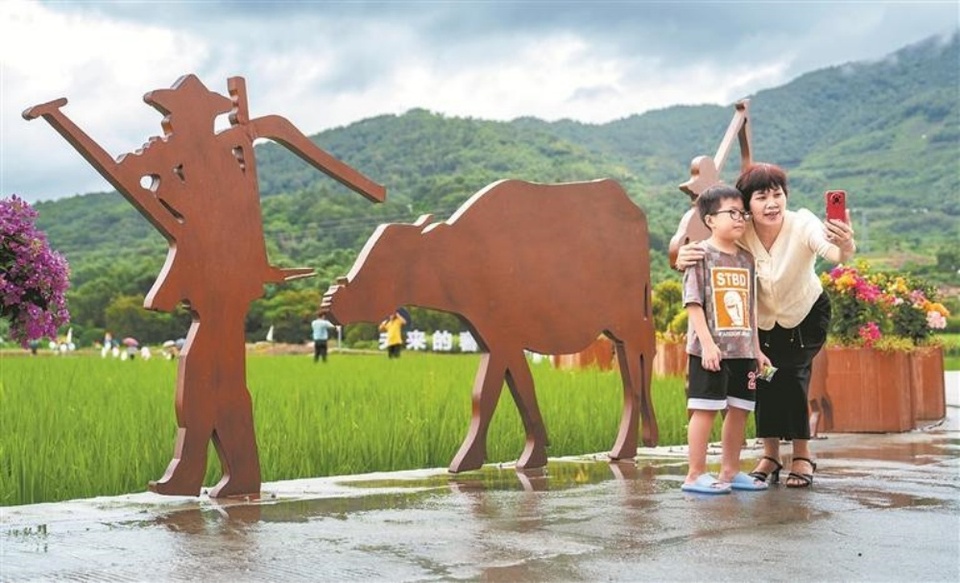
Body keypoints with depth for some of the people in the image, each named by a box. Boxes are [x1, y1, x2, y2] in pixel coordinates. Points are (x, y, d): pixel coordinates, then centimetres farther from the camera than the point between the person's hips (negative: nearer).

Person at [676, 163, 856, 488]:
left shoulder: (802, 225, -32)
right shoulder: (740, 236, -26)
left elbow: (832, 253, -50)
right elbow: (707, 257, -22)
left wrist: (845, 247, -75)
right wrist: (685, 260, -46)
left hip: (806, 315, -2)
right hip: (763, 320, 2)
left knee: (791, 373, -17)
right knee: (763, 375, -8)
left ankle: (803, 456, -4)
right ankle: (770, 456, 7)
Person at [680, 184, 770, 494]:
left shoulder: (746, 258, 13)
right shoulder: (701, 255, -6)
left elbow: (750, 308, 17)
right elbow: (693, 303, -11)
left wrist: (757, 349, 15)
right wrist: (707, 343, -18)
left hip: (743, 350, 7)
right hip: (710, 350, -7)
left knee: (739, 410, 10)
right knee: (705, 409, -3)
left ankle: (730, 471, 21)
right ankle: (695, 475, 3)